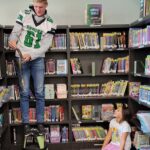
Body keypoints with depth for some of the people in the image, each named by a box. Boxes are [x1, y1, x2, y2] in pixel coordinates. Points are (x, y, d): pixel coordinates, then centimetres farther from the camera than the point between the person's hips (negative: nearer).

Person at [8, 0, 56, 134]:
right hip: (21, 58, 0)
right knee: (24, 92, 1)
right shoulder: (24, 14, -2)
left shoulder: (49, 23, -2)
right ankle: (26, 123, 10)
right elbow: (15, 32, -1)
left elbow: (46, 46, -6)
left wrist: (31, 55, -19)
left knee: (39, 92, 2)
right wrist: (12, 41, -24)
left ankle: (40, 123, 14)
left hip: (38, 59, 1)